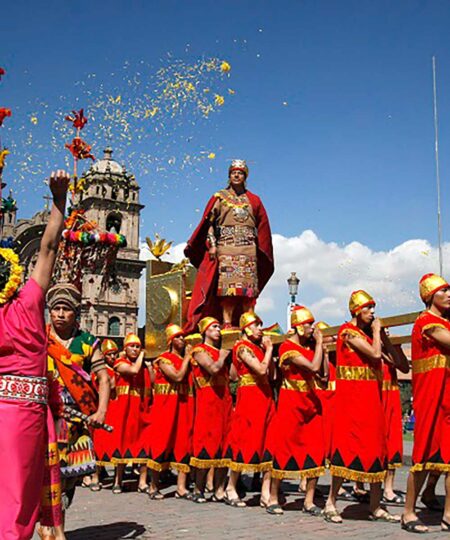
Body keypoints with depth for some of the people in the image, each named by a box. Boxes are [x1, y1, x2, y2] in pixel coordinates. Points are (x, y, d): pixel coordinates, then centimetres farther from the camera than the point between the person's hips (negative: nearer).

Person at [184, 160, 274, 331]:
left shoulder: (253, 200, 17)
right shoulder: (219, 197, 12)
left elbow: (262, 227, 17)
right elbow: (209, 222, 6)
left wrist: (260, 250, 9)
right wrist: (212, 245, -6)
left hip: (248, 248, 2)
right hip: (226, 247, -2)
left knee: (249, 286, -5)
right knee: (227, 285, -12)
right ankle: (227, 322, -15)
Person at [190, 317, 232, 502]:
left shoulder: (220, 350, 20)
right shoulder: (199, 350, -1)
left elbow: (231, 375, 13)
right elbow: (214, 368, -18)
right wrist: (223, 355, -3)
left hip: (224, 400, 7)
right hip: (208, 401, -7)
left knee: (224, 445, 3)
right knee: (207, 444, -6)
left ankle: (219, 490, 8)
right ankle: (198, 490, 2)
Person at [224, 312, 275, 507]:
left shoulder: (258, 347, 17)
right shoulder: (243, 347, -9)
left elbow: (271, 372, 11)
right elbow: (261, 369, -20)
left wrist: (267, 349, 7)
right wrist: (269, 349, -7)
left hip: (265, 397, 8)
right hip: (249, 398, -8)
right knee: (245, 441, -5)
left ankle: (266, 491, 8)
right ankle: (231, 489, 5)